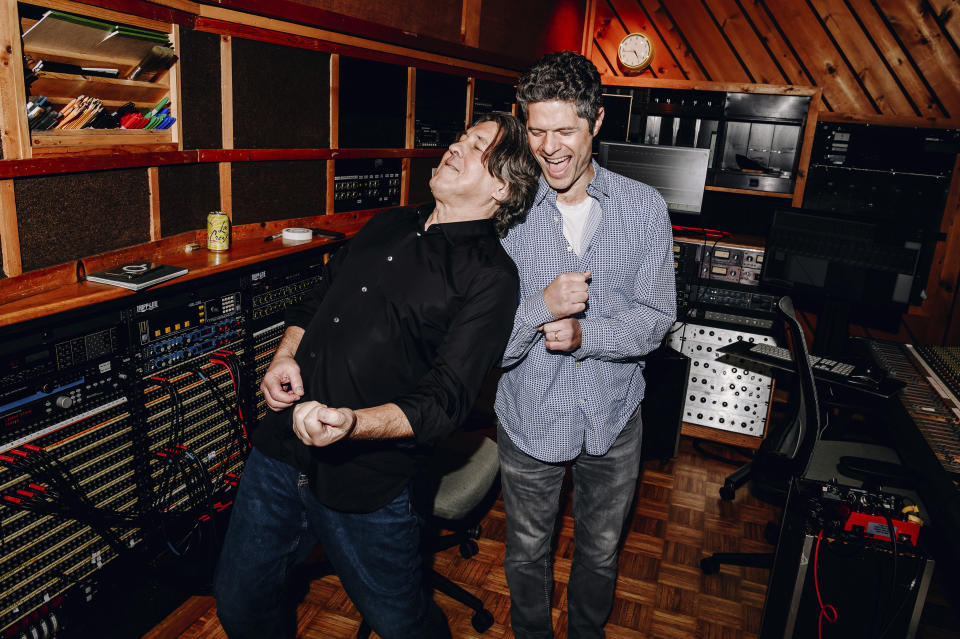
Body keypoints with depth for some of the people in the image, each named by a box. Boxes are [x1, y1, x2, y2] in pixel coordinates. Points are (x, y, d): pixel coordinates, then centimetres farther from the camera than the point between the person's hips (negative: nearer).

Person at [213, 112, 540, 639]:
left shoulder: (489, 277, -11)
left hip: (366, 484, -6)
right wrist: (284, 357, 2)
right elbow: (316, 299, 20)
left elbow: (442, 402, -16)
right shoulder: (388, 226, 11)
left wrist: (352, 423, -31)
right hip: (280, 451, 6)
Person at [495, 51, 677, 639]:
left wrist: (584, 335, -25)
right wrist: (542, 307, -33)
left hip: (613, 418, 1)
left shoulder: (645, 208, -8)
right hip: (530, 419, -1)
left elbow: (657, 318, -9)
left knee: (600, 553, 23)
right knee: (527, 553, 21)